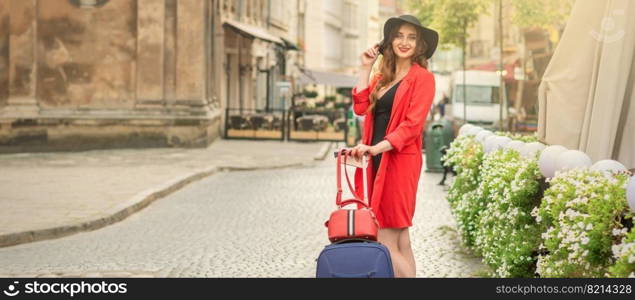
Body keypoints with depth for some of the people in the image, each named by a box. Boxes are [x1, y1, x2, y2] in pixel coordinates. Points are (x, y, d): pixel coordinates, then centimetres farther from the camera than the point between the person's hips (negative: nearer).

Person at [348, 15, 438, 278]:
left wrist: (378, 148, -23)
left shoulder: (422, 77, -4)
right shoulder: (383, 77, 18)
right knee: (399, 238, 9)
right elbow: (361, 107, 5)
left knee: (386, 240, -10)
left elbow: (412, 124, -13)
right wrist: (365, 68, 6)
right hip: (377, 160, 7)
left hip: (400, 160, -7)